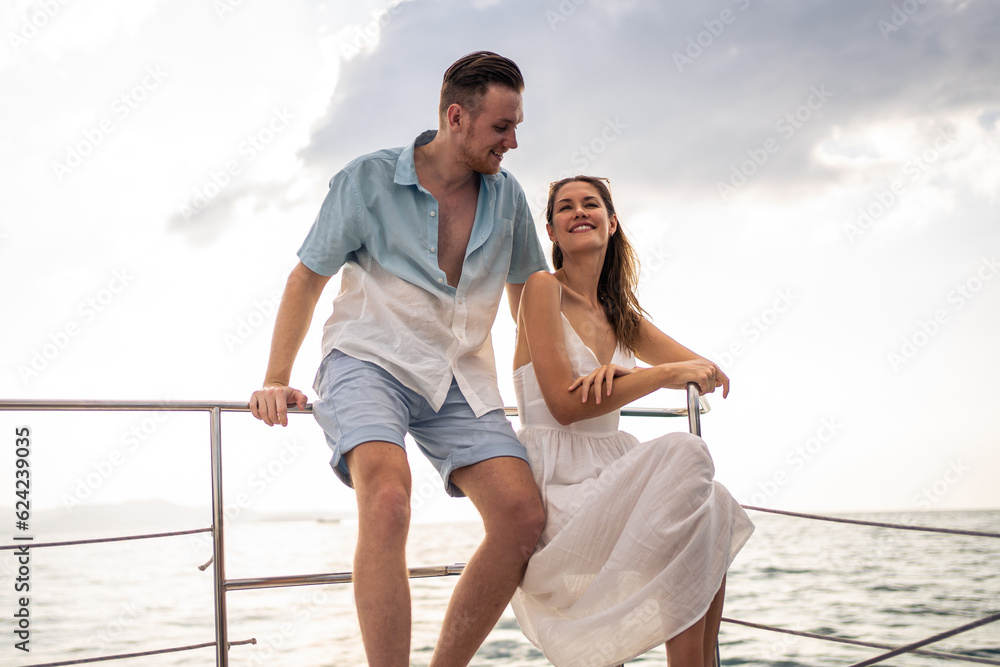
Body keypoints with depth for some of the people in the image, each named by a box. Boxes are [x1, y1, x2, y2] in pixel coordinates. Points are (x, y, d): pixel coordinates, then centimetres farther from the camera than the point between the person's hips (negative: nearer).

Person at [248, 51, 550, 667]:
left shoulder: (507, 196, 9)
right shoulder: (368, 180, -2)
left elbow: (528, 290, 24)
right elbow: (308, 277, 5)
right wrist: (276, 380, 0)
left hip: (460, 378, 4)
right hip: (369, 362, -4)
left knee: (525, 516, -16)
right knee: (388, 499, -33)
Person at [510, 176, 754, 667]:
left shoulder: (619, 313, 17)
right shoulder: (543, 288, -3)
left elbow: (712, 376, 10)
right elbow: (565, 405, -13)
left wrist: (620, 372, -8)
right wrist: (663, 374, -12)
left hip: (609, 470, 6)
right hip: (556, 478, -6)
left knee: (715, 511, -22)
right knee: (684, 453, -28)